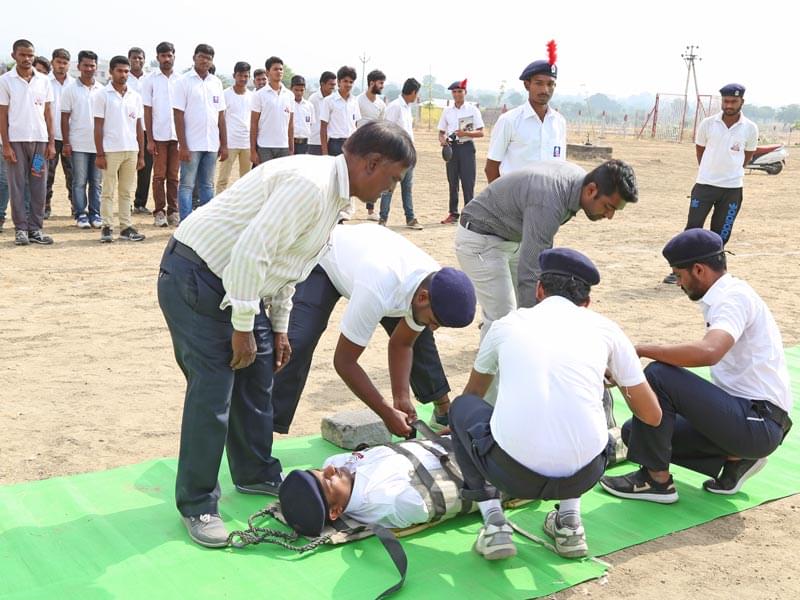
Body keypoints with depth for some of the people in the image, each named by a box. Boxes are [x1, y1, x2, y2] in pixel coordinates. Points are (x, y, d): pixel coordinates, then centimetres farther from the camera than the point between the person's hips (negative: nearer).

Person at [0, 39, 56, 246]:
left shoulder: (43, 80, 8)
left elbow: (48, 112, 10)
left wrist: (51, 142, 3)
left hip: (40, 140, 3)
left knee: (39, 187, 3)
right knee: (17, 187, 1)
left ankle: (35, 228, 11)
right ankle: (21, 229, 7)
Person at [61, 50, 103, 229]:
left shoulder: (102, 90, 8)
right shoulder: (71, 90, 1)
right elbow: (64, 118, 0)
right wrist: (66, 143, -6)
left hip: (99, 144, 2)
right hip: (78, 145, -2)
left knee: (96, 182, 7)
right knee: (79, 182, 1)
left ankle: (95, 214, 13)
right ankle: (80, 214, 7)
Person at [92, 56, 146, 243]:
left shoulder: (135, 97, 11)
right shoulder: (102, 95, -1)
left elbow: (139, 127, 12)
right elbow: (98, 126, -3)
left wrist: (141, 155, 8)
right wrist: (99, 154, -9)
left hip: (131, 150, 4)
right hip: (110, 150, -4)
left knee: (127, 192, 8)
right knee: (108, 191, 1)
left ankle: (126, 227, 13)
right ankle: (107, 227, 6)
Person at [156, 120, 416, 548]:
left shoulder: (333, 192, 9)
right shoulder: (310, 183, -25)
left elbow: (283, 258, 17)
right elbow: (251, 252, -29)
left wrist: (278, 326, 17)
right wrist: (242, 327, -22)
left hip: (236, 283, 10)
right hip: (195, 277, -10)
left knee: (258, 376, 15)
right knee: (212, 392, -8)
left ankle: (255, 474, 32)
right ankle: (196, 505, 5)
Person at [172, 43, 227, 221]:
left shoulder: (216, 83, 10)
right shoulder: (183, 82, -4)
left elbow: (221, 115, 13)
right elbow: (178, 115, -8)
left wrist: (224, 144, 8)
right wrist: (182, 146, -14)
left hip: (212, 145, 5)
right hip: (191, 144, -5)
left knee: (207, 185, 10)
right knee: (187, 186, 0)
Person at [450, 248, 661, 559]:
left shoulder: (507, 323, 16)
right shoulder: (605, 328, 13)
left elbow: (473, 393, 36)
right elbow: (652, 416, 19)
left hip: (513, 473, -1)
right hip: (583, 475, 2)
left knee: (462, 407, 28)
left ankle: (494, 523, 15)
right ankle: (569, 522, 21)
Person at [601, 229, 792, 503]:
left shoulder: (734, 296, -17)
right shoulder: (725, 296, 13)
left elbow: (708, 352, -35)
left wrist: (642, 349, -26)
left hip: (759, 424, -10)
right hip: (749, 416, 10)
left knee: (657, 376, -21)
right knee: (635, 430, 6)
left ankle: (656, 479, -9)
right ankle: (734, 459, 7)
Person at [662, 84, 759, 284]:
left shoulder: (750, 129, -3)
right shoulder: (707, 124, -3)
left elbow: (748, 154, 13)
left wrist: (731, 170, 12)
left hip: (733, 188, 0)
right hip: (705, 185, 0)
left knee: (721, 233, 5)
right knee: (693, 227, -3)